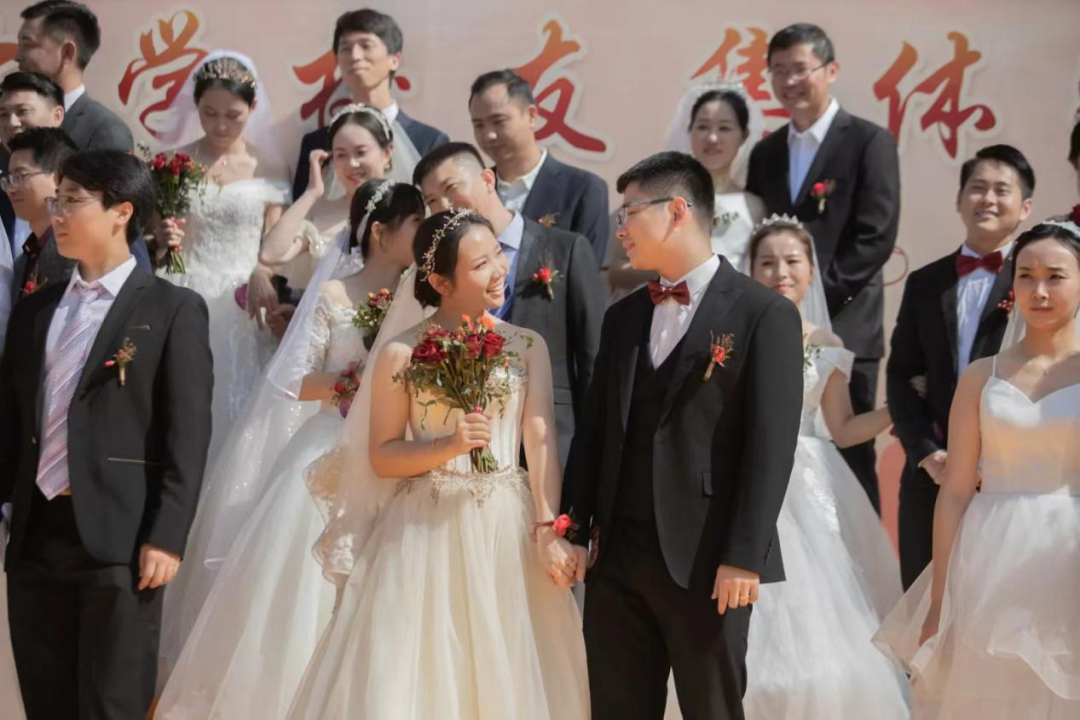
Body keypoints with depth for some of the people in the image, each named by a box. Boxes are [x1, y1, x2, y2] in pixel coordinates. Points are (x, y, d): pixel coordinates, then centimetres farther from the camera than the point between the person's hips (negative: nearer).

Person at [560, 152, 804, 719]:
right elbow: (594, 430, 15)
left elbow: (771, 445, -10)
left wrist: (743, 557, -15)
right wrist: (574, 529, 5)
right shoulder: (622, 317, 15)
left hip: (705, 560, -6)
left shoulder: (765, 314, -4)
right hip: (617, 554, 6)